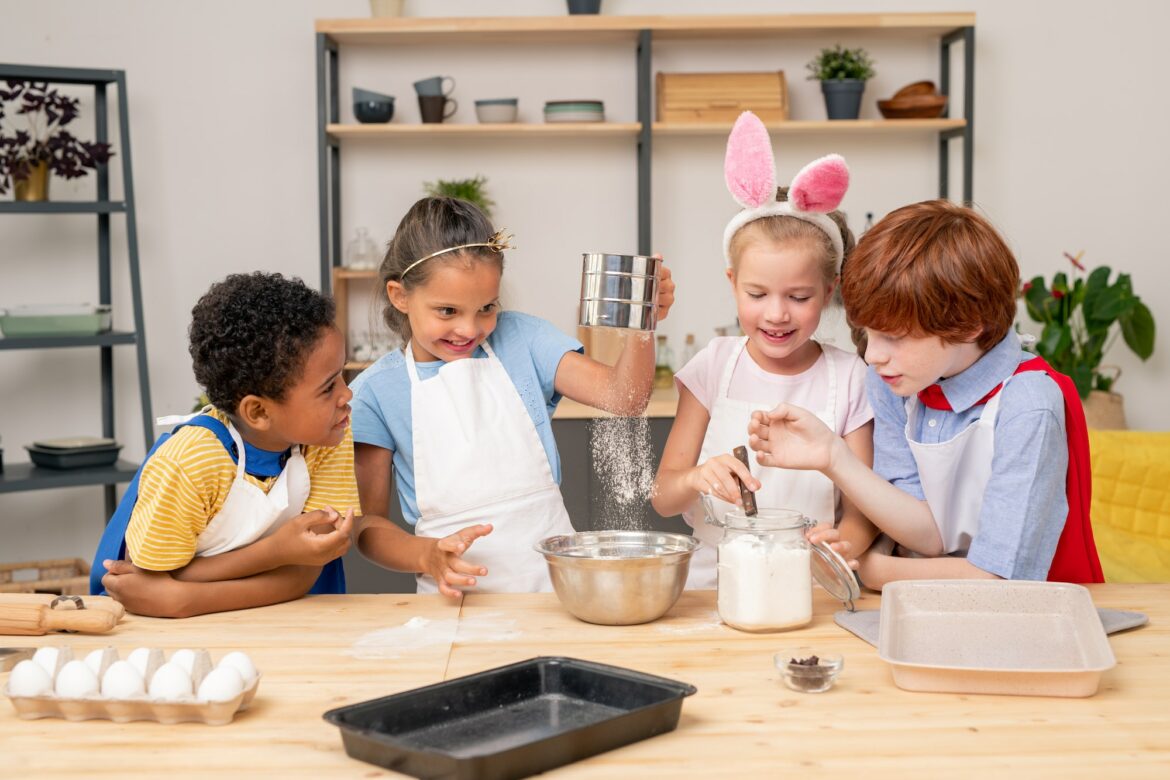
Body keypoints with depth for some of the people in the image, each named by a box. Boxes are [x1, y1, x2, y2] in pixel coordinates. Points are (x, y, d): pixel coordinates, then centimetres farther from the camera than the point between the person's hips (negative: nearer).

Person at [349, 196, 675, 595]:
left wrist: (642, 328, -20)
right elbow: (368, 522, 3)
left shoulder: (520, 339, 6)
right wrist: (429, 556, -16)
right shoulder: (375, 392, 2)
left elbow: (622, 398, -3)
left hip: (555, 579, -3)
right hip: (456, 596, 3)